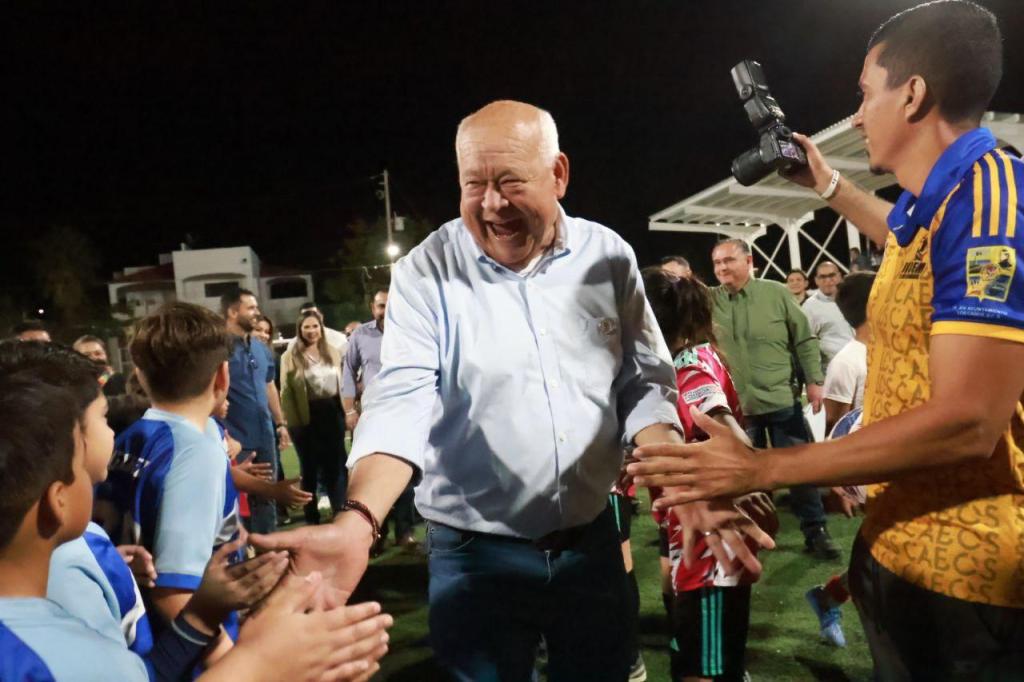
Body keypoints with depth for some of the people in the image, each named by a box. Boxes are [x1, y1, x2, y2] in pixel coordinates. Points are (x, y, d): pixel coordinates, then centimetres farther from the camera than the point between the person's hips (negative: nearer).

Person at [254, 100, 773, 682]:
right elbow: (400, 402, -19)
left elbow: (644, 383, 1)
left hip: (592, 542, 3)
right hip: (475, 555, -2)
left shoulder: (607, 256, -2)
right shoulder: (426, 273, -11)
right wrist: (359, 520, -35)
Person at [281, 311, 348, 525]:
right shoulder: (290, 356, -4)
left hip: (333, 414, 3)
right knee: (310, 469, 10)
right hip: (306, 418, -3)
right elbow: (286, 393, -5)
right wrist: (293, 423, -11)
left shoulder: (332, 352, 9)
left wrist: (347, 411, 7)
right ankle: (312, 518, 22)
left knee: (337, 465, 4)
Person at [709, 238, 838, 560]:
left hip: (781, 399, -1)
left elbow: (805, 339, -1)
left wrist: (814, 380, -5)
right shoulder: (708, 301, -1)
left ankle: (816, 531, 19)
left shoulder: (776, 294, -4)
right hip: (736, 405, 2)